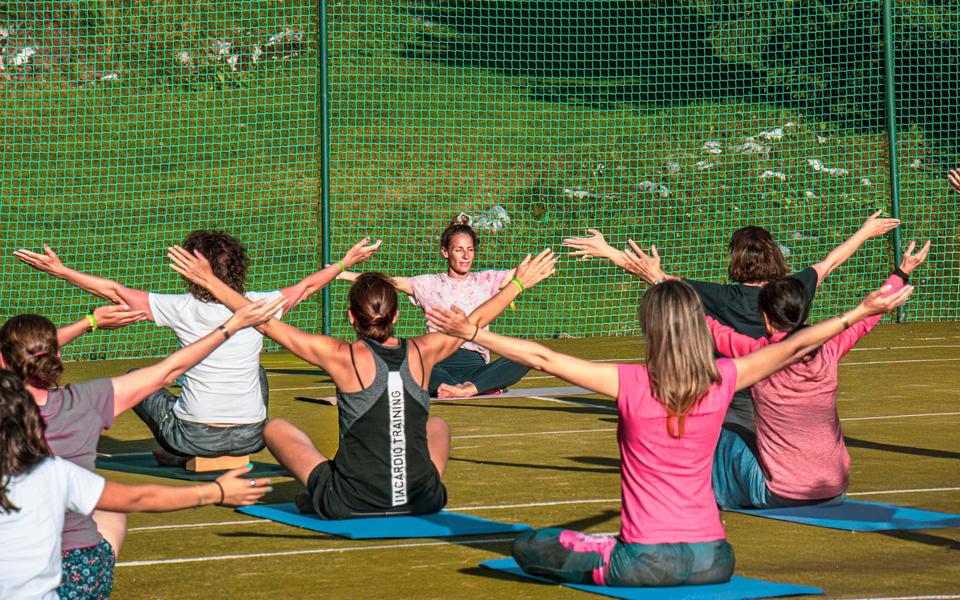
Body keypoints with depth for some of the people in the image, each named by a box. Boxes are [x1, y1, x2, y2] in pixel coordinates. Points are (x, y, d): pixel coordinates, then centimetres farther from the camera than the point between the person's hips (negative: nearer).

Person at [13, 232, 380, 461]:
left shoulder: (183, 309, -12)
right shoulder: (258, 306, -6)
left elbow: (116, 292, -8)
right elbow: (306, 287, 11)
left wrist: (60, 271, 0)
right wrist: (345, 263, 27)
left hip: (196, 437, -3)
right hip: (250, 438, 3)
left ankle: (174, 453, 13)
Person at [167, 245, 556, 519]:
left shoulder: (344, 357, -10)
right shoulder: (421, 353, -1)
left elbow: (265, 322, -7)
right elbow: (475, 320, 17)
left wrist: (211, 282, 1)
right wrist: (518, 285, 32)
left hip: (352, 504, -3)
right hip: (422, 499, 3)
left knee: (275, 428, 17)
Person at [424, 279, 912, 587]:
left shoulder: (631, 384, -13)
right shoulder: (721, 381, -4)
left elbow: (542, 358, -10)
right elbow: (795, 347, 7)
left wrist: (471, 332, -2)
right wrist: (861, 312, 18)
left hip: (646, 564, -3)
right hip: (712, 560, 3)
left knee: (525, 546, 14)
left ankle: (602, 560, -5)